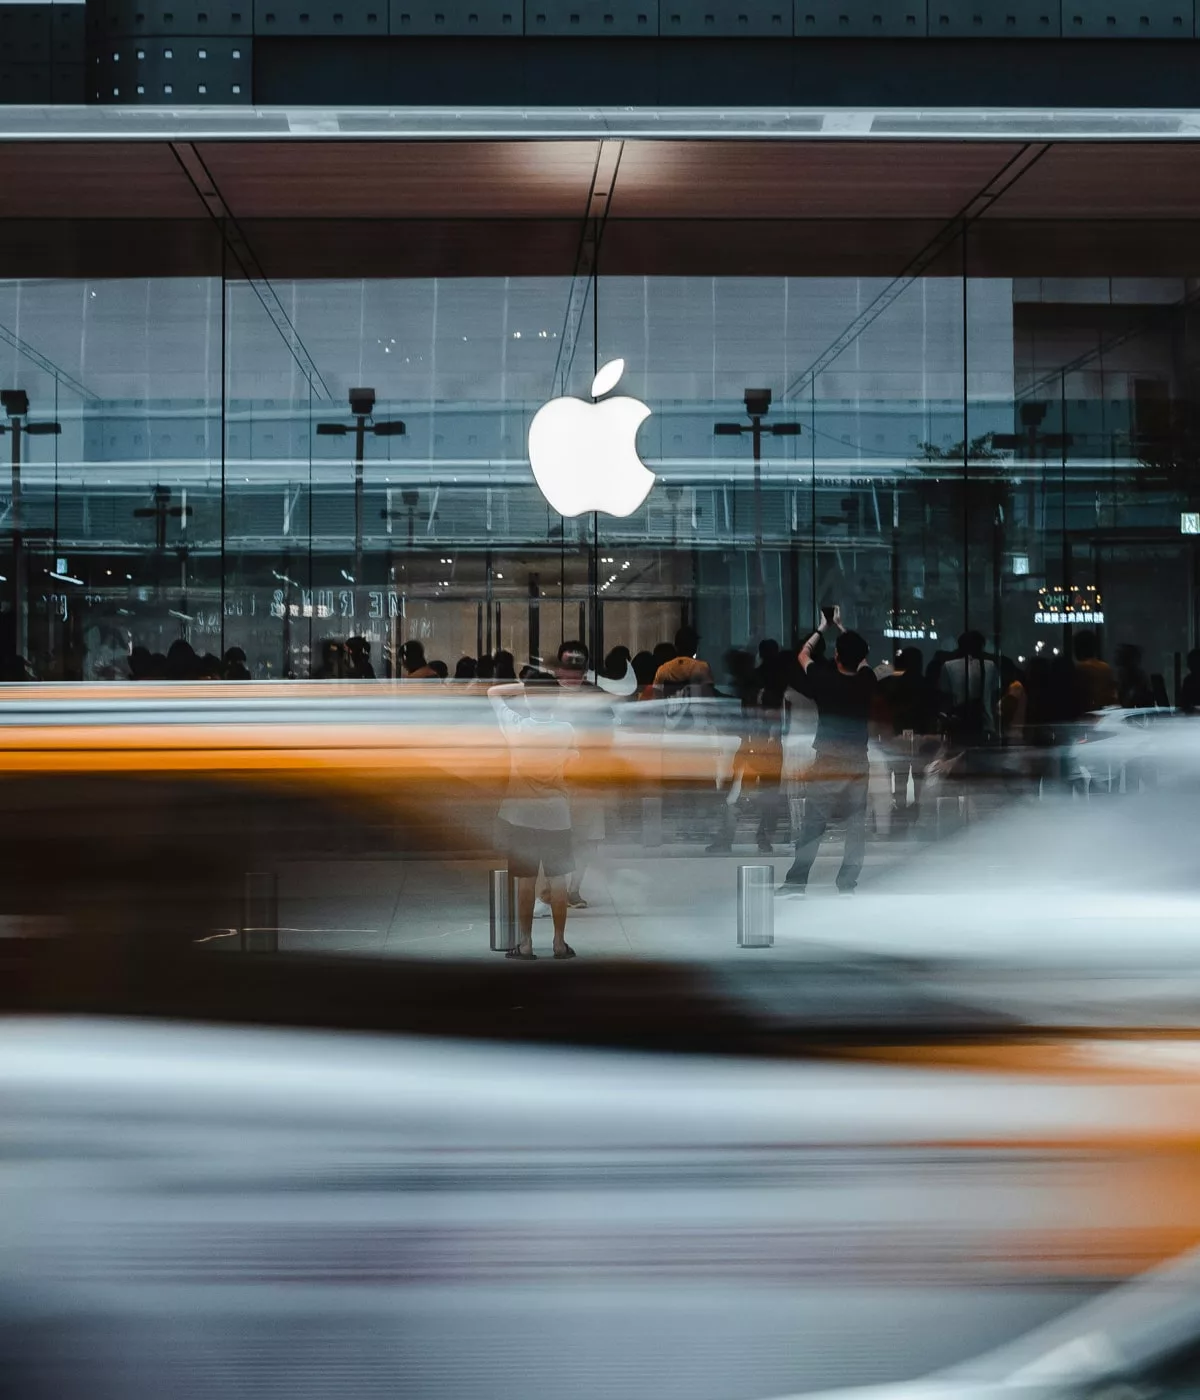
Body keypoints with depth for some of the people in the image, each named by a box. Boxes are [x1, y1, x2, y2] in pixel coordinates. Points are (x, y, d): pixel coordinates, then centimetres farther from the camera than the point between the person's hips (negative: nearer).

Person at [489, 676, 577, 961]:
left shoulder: (516, 727, -13)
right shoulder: (566, 731, -10)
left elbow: (493, 692, -1)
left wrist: (525, 686, -3)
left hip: (521, 813, -1)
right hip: (556, 813, 1)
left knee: (526, 880, 4)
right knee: (558, 880, 8)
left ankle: (526, 945, 8)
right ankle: (559, 943, 13)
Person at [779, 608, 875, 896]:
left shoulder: (824, 681, -9)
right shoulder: (866, 683, -1)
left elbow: (803, 655, 10)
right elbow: (861, 657, 21)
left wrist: (822, 629, 22)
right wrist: (840, 628, 30)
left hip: (827, 764, -2)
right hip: (858, 764, 2)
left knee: (812, 826, -1)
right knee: (856, 826, 7)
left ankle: (796, 882, -1)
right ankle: (847, 883, 5)